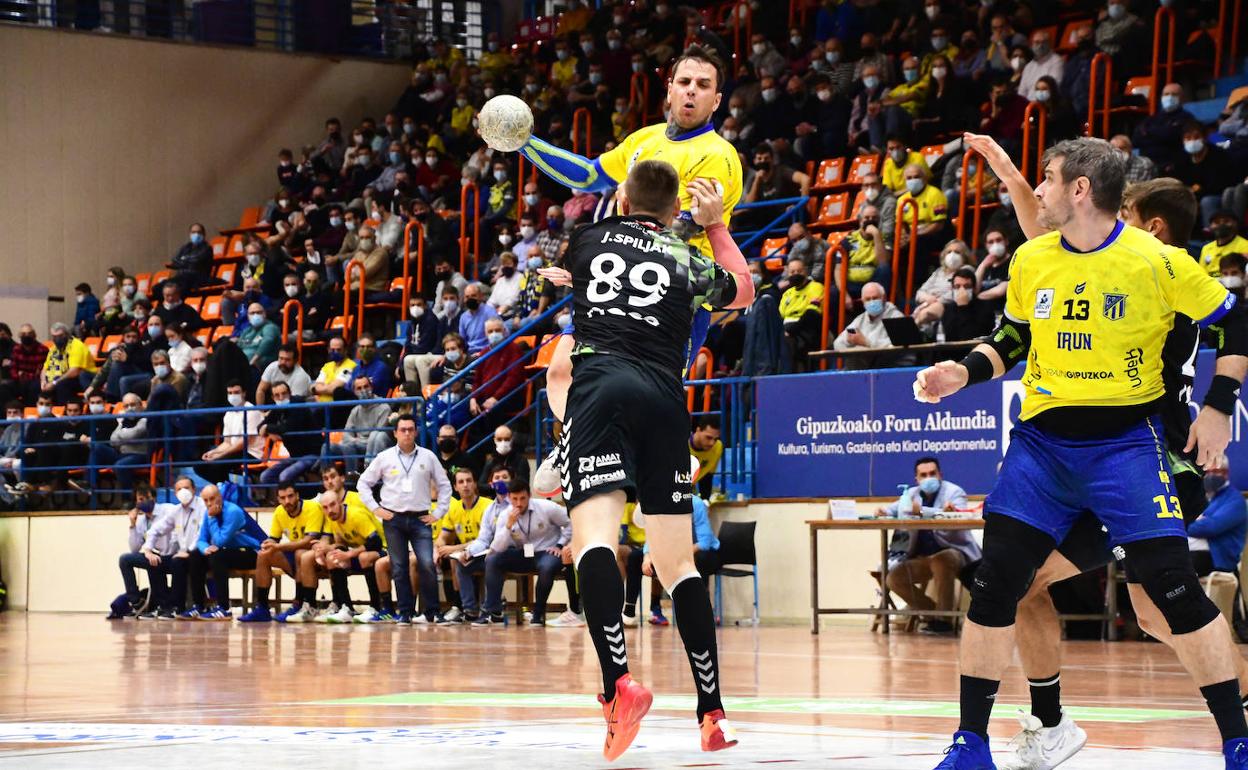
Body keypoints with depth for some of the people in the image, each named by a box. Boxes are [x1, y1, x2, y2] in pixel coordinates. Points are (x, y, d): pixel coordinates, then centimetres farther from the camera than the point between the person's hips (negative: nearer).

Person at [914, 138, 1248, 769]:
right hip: (1041, 441, 4)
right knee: (992, 585, -3)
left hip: (1125, 442, -4)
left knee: (1174, 587, -11)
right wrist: (966, 371, 2)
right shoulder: (1031, 260, 3)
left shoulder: (1157, 261, -10)